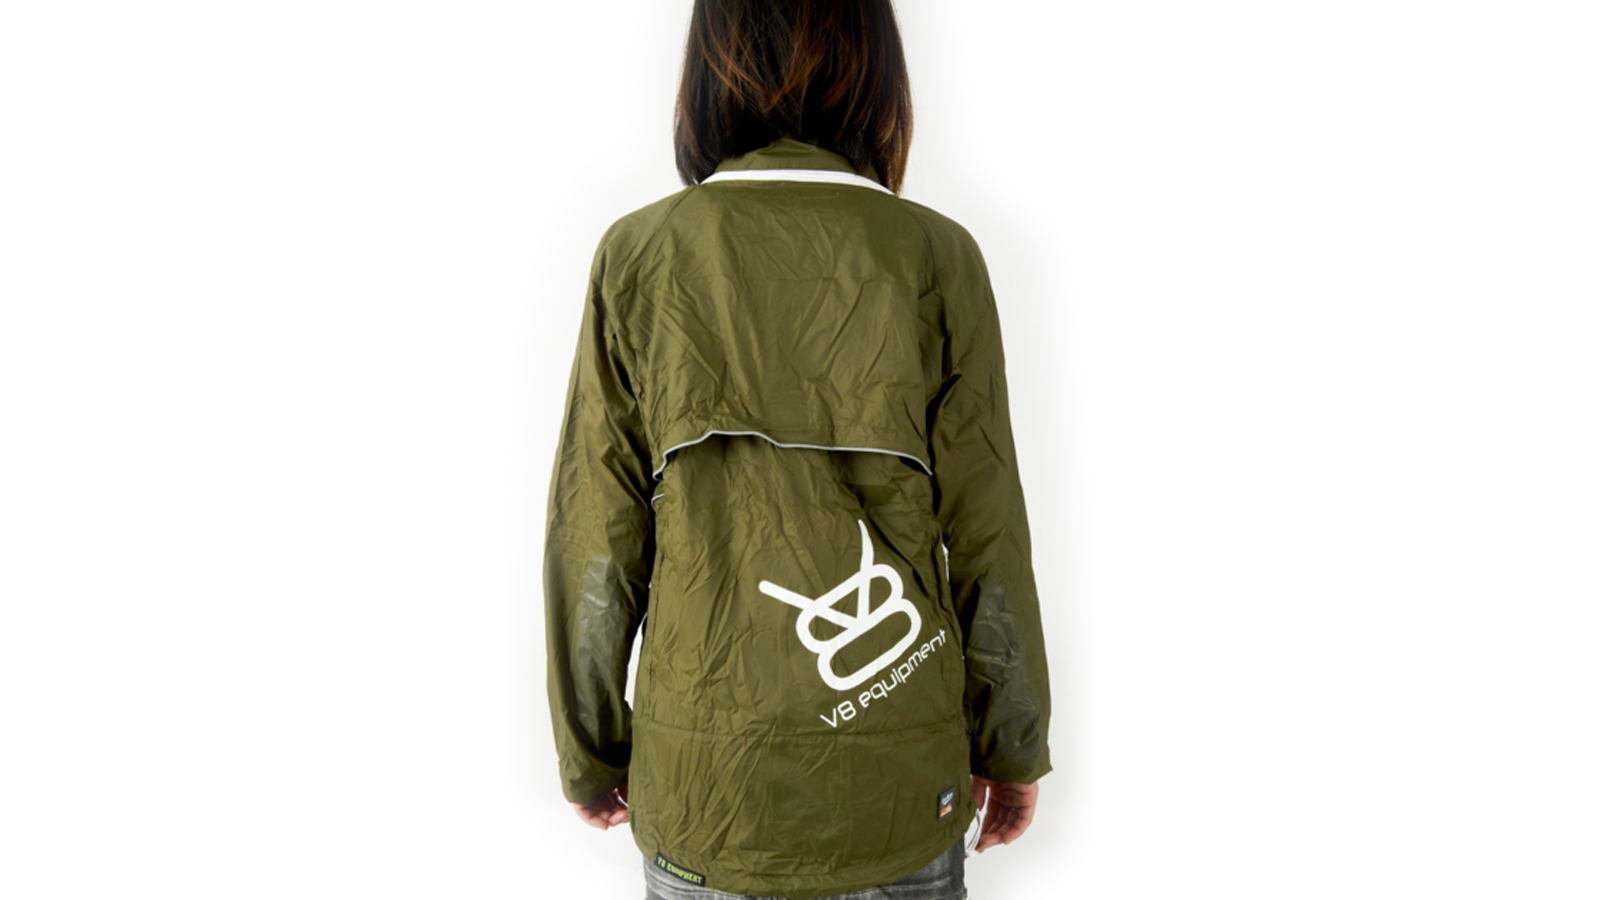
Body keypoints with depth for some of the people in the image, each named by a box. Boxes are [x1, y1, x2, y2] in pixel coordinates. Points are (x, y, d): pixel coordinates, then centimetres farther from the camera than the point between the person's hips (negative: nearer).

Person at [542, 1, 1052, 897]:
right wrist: (1011, 746, 8)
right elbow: (985, 532, -6)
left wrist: (592, 753, 9)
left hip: (700, 781, 1)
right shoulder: (936, 258, -8)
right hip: (902, 779, 0)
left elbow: (597, 540, -4)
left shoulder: (640, 257, -7)